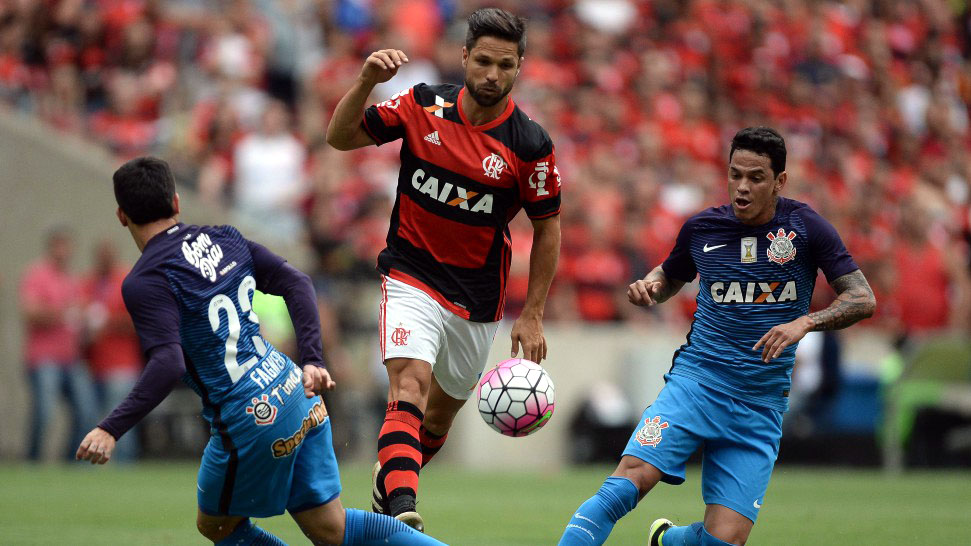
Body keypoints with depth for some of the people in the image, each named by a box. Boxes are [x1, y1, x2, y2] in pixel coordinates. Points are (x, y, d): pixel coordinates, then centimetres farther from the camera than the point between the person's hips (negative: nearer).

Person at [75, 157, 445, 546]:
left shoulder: (144, 282, -12)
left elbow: (168, 365, -23)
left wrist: (111, 430, -22)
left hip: (251, 421, -7)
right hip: (298, 396, 7)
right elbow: (295, 283, 8)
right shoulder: (224, 238, 10)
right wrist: (311, 361, 7)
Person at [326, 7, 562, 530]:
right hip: (411, 276, -2)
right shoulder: (422, 105, -7)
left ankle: (389, 483, 44)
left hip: (478, 298, 2)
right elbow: (340, 137, -2)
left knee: (442, 410, 16)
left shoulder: (531, 144, -11)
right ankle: (400, 507, -39)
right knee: (410, 383, -25)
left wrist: (532, 316, -2)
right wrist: (366, 81, -20)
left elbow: (547, 228, -1)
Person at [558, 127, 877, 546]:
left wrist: (804, 323, -20)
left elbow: (863, 300, -3)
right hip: (696, 381, 0)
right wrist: (648, 288, 0)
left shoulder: (804, 227, -1)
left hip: (761, 406, 0)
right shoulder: (702, 228, 5)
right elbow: (670, 277, 24)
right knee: (631, 479, -25)